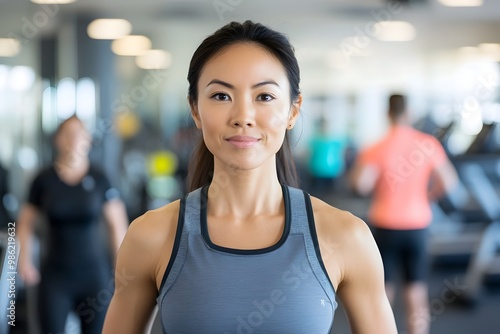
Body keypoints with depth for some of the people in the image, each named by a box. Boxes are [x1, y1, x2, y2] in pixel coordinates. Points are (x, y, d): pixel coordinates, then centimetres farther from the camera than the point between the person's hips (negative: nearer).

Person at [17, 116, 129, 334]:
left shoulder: (99, 179, -1)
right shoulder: (44, 180, 0)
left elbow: (117, 224, 3)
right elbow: (26, 222, 9)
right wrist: (25, 260, -2)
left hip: (95, 274, 0)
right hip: (55, 274, 0)